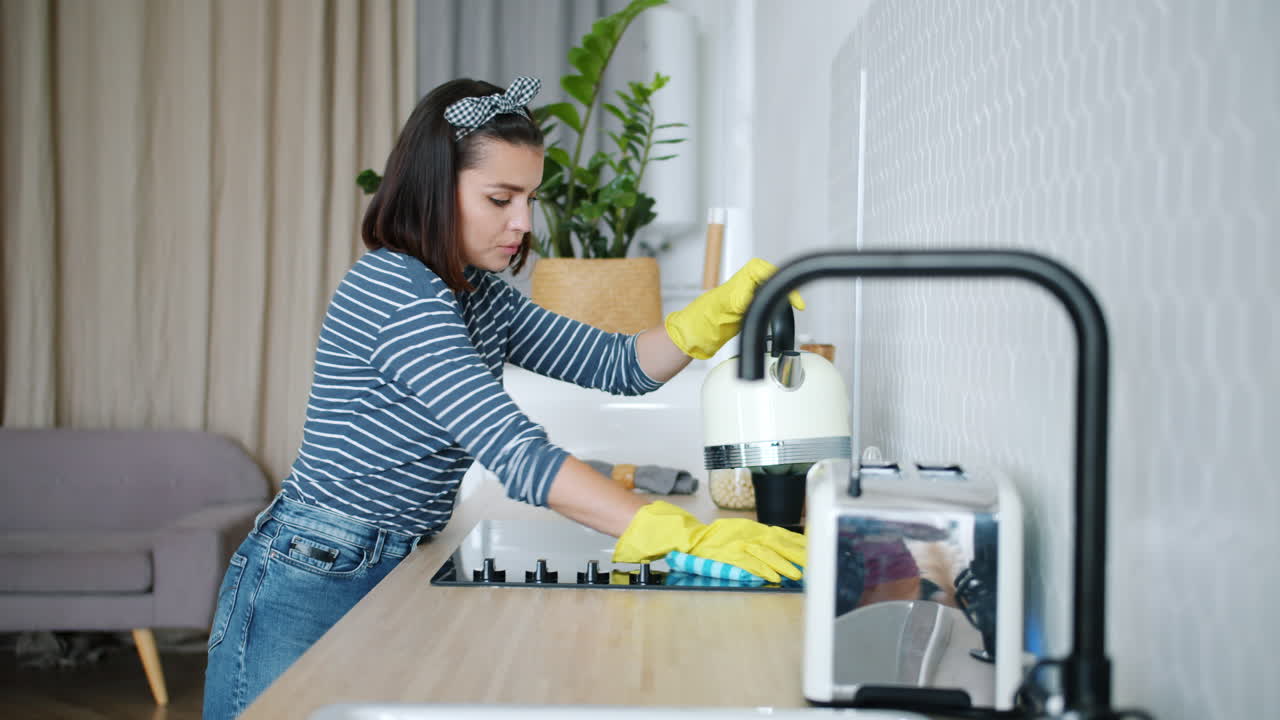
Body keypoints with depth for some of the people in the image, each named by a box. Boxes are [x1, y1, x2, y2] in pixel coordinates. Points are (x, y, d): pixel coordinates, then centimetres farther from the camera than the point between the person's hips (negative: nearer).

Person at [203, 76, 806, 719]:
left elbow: (616, 365, 9)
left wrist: (725, 307, -9)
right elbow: (518, 455, -30)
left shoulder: (479, 295, 9)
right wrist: (687, 539, -35)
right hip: (308, 588, -8)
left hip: (395, 579, 8)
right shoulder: (391, 290, -20)